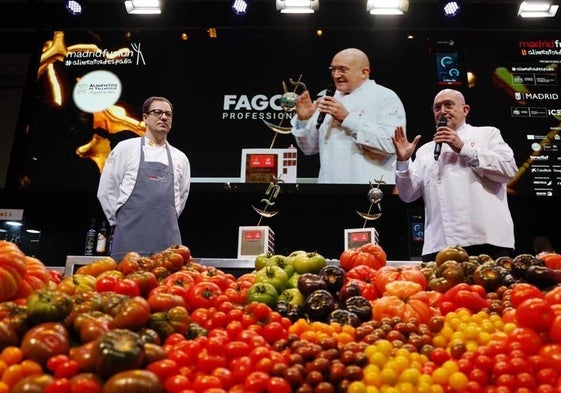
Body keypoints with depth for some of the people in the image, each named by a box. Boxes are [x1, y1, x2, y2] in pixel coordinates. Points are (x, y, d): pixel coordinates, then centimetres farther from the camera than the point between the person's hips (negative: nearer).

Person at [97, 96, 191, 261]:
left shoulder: (180, 158, 16)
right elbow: (106, 190, 6)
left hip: (167, 239, 3)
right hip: (131, 238, -3)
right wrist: (122, 221, 4)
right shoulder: (125, 148, 7)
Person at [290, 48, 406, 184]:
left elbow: (390, 143, -18)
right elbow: (310, 148, 15)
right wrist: (303, 120, -1)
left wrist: (347, 118, -18)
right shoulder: (331, 99, 14)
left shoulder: (386, 97, -2)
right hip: (329, 180, 4)